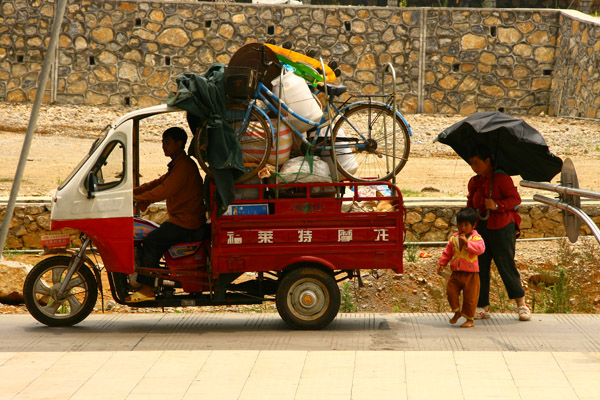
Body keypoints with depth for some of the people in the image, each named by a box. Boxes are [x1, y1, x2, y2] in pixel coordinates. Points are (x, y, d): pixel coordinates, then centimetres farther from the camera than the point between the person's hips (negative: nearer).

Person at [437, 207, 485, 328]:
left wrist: (467, 242, -32)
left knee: (470, 296, 1)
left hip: (471, 274, -4)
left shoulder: (476, 238, -7)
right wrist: (442, 263, 6)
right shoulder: (454, 238, 8)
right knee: (451, 291, 0)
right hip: (456, 273, 5)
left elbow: (480, 248, -26)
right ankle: (457, 311, 24)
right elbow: (447, 253, 16)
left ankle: (470, 320, 14)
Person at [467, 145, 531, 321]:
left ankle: (521, 304, 10)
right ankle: (483, 307, 7)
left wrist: (497, 205, -24)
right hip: (481, 227, 6)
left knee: (506, 265, -4)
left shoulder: (501, 177, -8)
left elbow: (515, 198, -11)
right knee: (479, 267, 1)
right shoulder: (474, 182, 12)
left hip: (501, 228, -6)